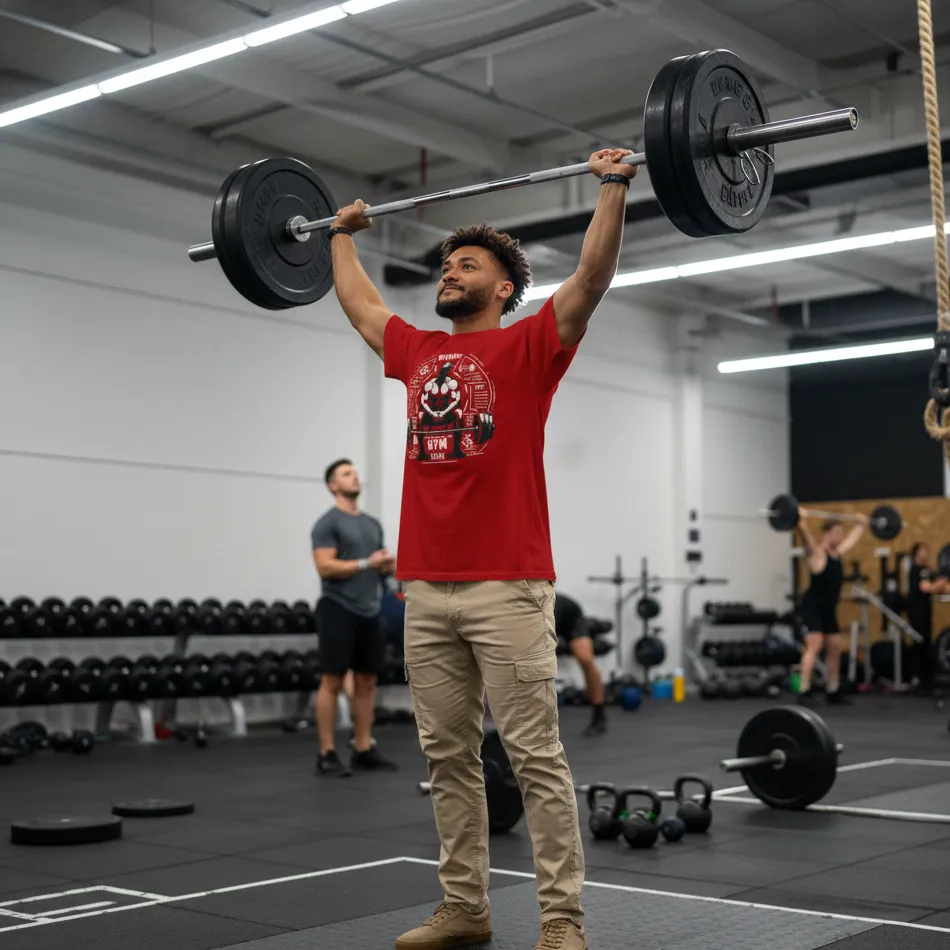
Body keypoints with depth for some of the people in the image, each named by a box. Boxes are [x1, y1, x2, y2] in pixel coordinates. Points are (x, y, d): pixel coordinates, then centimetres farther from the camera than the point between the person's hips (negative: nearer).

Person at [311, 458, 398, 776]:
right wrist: (367, 563, -20)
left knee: (367, 681, 10)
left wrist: (389, 565, -3)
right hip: (339, 610, -8)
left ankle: (364, 750, 17)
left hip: (368, 612, 8)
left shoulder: (373, 523, 17)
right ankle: (327, 755, -1)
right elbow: (325, 567, -18)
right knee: (332, 681, -5)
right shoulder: (328, 523, -9)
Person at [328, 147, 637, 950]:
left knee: (535, 756, -3)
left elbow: (591, 280, -8)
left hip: (507, 587, -6)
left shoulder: (528, 346, 3)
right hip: (427, 589, 6)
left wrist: (615, 189, -9)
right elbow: (360, 302, 34)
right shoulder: (418, 352, 18)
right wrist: (342, 235, 43)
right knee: (448, 757, 11)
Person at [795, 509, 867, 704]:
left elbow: (853, 537, 29)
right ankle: (804, 692, -17)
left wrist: (861, 524, 36)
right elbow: (806, 536, -30)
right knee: (814, 646, -17)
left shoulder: (838, 552, 12)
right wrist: (801, 520, -43)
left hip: (829, 609, 9)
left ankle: (833, 691, 18)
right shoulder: (817, 553, -11)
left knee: (835, 649, 10)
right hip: (813, 607, -9)